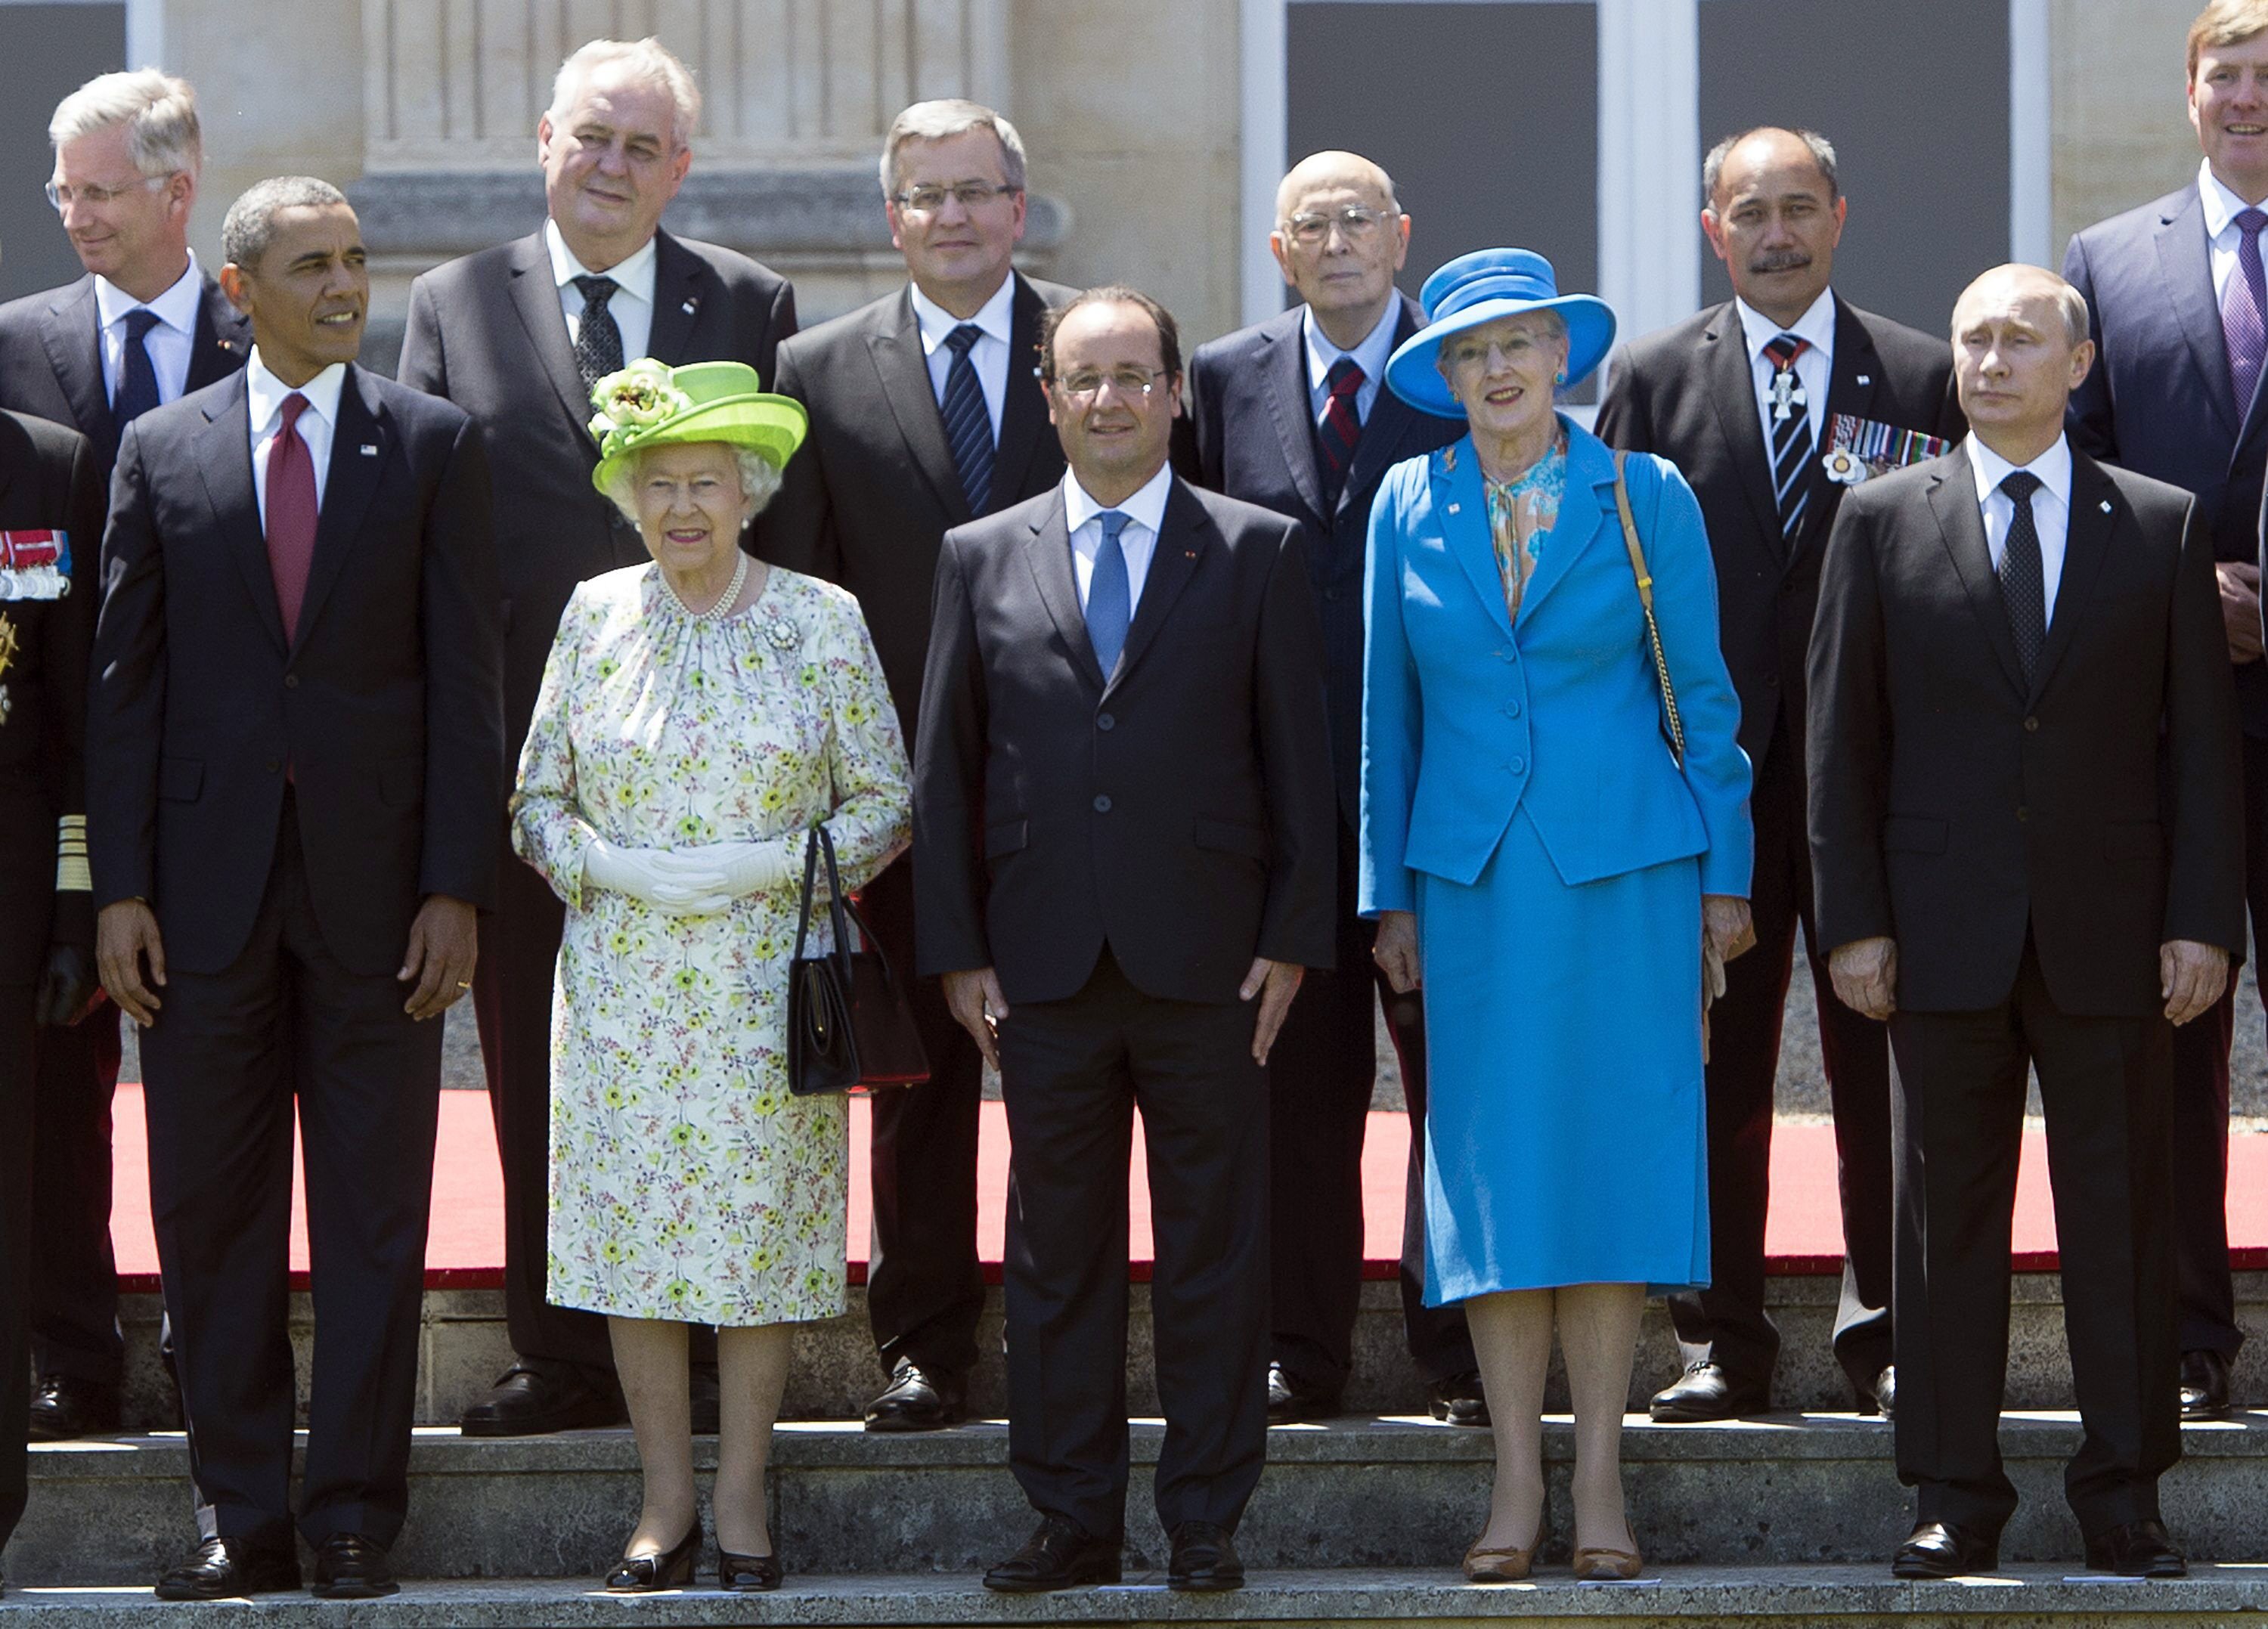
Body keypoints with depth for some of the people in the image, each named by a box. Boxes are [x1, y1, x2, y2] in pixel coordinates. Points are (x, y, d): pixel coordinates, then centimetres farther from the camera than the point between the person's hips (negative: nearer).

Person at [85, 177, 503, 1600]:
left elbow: (466, 678, 0)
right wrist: (122, 885, -2)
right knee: (211, 1217, 4)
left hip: (373, 882, -1)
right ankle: (244, 1515, 11)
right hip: (210, 887, 1)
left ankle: (357, 1517, 10)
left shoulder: (434, 445, 4)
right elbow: (126, 679, 6)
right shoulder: (163, 453, 7)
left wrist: (456, 886, -7)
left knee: (375, 1218, 3)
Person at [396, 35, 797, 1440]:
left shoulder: (753, 310, 7)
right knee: (540, 1068, 4)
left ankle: (700, 1355, 10)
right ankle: (567, 1355, 11)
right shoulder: (454, 308, 8)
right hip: (523, 737, 1)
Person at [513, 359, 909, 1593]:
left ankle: (742, 1503, 9)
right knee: (630, 1223, 0)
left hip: (765, 981, -1)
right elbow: (536, 801, 8)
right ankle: (665, 1504, 10)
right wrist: (617, 868, -11)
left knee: (760, 1226, -1)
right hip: (622, 979, 1)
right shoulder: (597, 614, 4)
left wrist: (768, 864, -12)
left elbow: (885, 803, 2)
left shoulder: (821, 621, 1)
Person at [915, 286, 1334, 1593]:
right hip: (1045, 969, 2)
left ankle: (1208, 1520, 9)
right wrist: (959, 949, 3)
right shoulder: (982, 560, 9)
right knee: (1057, 1249, 5)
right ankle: (1075, 1519, 12)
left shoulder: (1259, 554, 5)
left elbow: (1301, 757, 3)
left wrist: (1293, 937, -3)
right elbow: (947, 768, 9)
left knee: (1215, 1247, 2)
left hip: (1209, 967, -2)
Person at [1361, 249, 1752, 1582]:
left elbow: (1702, 690, 4)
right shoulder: (1409, 509, 7)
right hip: (1474, 877, 2)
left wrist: (1724, 873, 2)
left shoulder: (1648, 498, 2)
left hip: (1625, 867, -2)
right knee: (1493, 1161, -1)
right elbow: (1388, 709, 11)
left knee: (1612, 1145, -3)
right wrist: (1390, 895, 8)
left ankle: (1600, 1476, 2)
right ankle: (1517, 1481, 3)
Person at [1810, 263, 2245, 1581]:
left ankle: (2126, 1492, 10)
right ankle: (1957, 1496, 10)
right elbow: (1843, 735, 5)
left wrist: (2202, 918, -3)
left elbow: (2202, 739, 5)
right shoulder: (1885, 522, 6)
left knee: (2122, 1206, 3)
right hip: (1947, 929, 0)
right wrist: (1855, 919, -2)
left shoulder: (2163, 526, 6)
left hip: (2111, 929, 0)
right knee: (1949, 1210, 3)